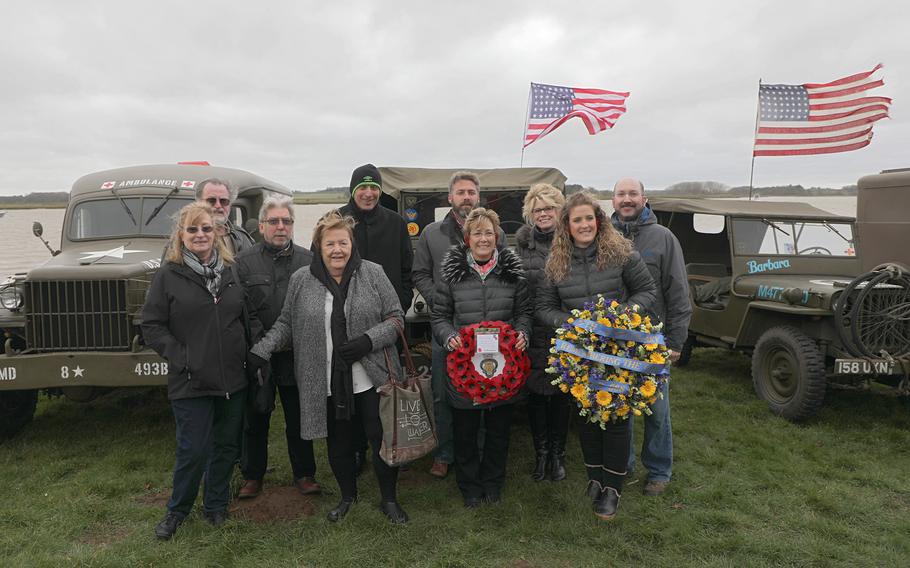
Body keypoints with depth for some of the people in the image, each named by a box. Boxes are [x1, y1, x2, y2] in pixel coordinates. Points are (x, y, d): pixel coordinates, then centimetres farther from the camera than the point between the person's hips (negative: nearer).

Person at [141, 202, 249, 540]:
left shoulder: (231, 271, 6)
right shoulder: (169, 274, -4)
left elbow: (247, 318, 12)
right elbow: (152, 326, -5)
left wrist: (247, 356, 2)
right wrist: (181, 358, -13)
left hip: (233, 379, 4)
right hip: (191, 382, -3)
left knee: (227, 446, 14)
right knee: (193, 451, 2)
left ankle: (216, 506, 33)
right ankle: (177, 510, 28)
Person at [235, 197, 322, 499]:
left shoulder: (308, 260, 4)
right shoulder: (244, 261, -1)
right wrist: (262, 341, -16)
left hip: (298, 357, 1)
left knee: (298, 418, 12)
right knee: (255, 420, 13)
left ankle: (304, 474, 27)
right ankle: (253, 476, 30)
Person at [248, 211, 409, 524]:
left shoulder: (373, 274, -4)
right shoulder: (301, 280, 1)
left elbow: (395, 318, -2)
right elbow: (286, 323, 8)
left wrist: (368, 341, -17)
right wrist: (262, 349, -5)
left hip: (371, 378, -1)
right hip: (327, 382, 2)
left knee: (383, 439, 6)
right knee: (338, 442, 17)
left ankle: (389, 499, 28)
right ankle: (347, 495, 40)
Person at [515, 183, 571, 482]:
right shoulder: (523, 242, 4)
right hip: (534, 331, 1)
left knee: (562, 392, 8)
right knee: (536, 392, 8)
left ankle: (558, 454, 27)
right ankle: (541, 453, 26)